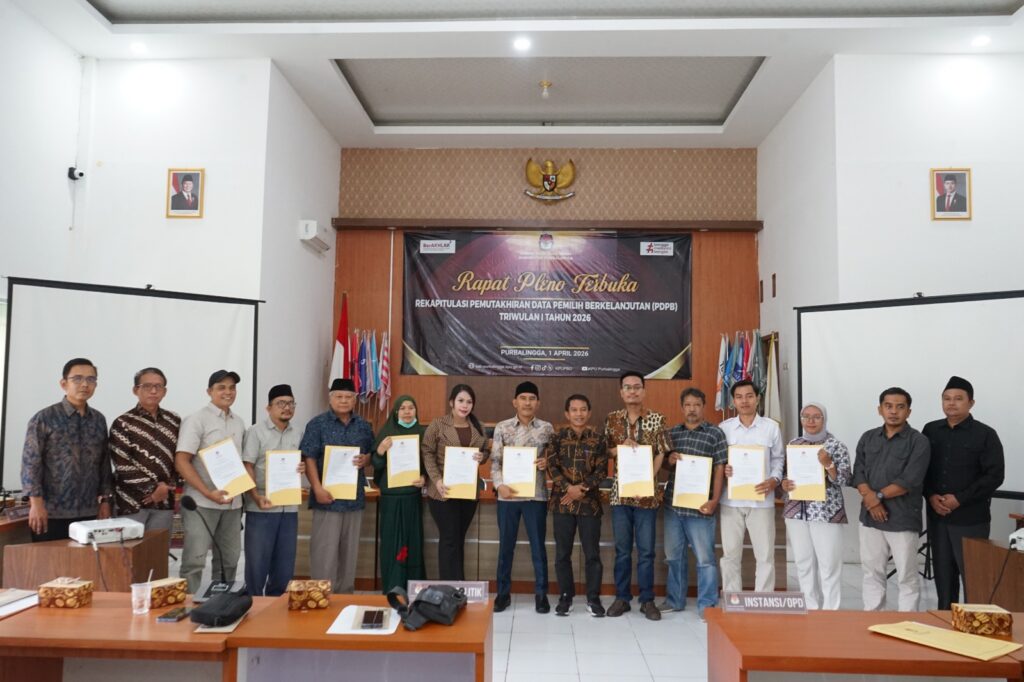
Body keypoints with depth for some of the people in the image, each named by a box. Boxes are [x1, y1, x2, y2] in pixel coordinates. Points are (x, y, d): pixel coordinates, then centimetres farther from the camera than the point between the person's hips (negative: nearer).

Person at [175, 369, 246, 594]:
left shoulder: (239, 423, 11)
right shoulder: (197, 420, -7)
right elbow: (181, 461, -13)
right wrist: (208, 493, -20)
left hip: (233, 502, 6)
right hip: (202, 502, -6)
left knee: (229, 560, 12)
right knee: (194, 560, -5)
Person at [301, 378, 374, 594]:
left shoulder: (363, 426, 10)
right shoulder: (318, 424, -3)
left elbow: (373, 453, 18)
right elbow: (309, 458, -7)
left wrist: (365, 459, -5)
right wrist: (318, 488, -16)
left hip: (355, 496, 5)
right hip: (328, 496, -4)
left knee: (349, 551, 11)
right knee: (325, 551, -3)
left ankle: (346, 595, 22)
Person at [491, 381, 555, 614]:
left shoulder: (546, 428, 4)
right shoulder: (502, 428, 3)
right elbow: (495, 461, 0)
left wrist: (547, 462, -12)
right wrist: (500, 484, -14)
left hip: (536, 495, 0)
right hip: (507, 495, 0)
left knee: (538, 546, 6)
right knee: (505, 545, 9)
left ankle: (541, 593, 19)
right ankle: (503, 593, 22)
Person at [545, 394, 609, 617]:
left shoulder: (599, 439, 2)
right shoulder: (557, 438, 3)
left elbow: (602, 471, -3)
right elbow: (552, 467, -4)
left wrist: (581, 488, -14)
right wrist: (569, 488, -16)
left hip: (590, 503, -1)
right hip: (562, 502, 1)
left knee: (592, 553, 3)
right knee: (562, 553, 7)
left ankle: (593, 599, 15)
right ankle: (565, 597, 20)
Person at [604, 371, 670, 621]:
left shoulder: (656, 419, -1)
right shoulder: (612, 419, 5)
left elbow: (661, 453, -1)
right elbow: (605, 451, 7)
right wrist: (621, 446, -13)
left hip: (647, 492, -1)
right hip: (620, 491, 2)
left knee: (646, 549, 4)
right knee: (622, 549, 9)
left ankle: (647, 600, 15)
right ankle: (622, 597, 20)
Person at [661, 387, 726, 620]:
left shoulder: (715, 433, -2)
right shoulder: (672, 432, 11)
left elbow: (719, 469, -5)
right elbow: (663, 464, 19)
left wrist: (714, 500, -13)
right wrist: (669, 460, -6)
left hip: (699, 505, -5)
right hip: (672, 503, 5)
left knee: (705, 557, 2)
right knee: (673, 555, 14)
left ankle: (707, 605, 12)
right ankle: (674, 599, 27)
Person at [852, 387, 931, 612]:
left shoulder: (918, 442, -5)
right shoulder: (868, 438, 9)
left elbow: (909, 481, -15)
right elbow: (858, 473, 3)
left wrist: (878, 496, -12)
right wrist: (870, 499, -13)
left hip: (903, 519, -4)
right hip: (870, 517, 4)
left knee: (907, 577, 4)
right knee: (872, 573, 13)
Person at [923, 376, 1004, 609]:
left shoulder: (985, 435, -3)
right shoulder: (930, 430, 8)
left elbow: (995, 476, -8)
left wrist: (960, 499, -15)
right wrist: (930, 496, -6)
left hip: (971, 519, -4)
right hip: (937, 516, 4)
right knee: (942, 573, 10)